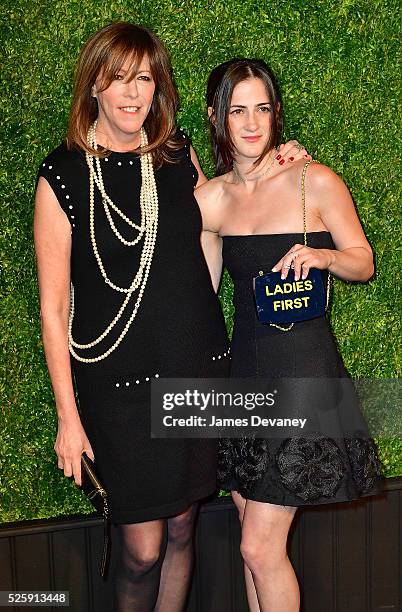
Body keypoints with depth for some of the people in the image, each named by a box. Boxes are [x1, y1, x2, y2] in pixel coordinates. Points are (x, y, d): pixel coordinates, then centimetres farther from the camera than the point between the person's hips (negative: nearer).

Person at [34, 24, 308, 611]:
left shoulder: (179, 153, 3)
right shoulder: (63, 176, -9)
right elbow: (53, 308, -7)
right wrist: (68, 417, -7)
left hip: (200, 368, 4)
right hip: (119, 384, -4)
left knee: (181, 527, 15)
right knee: (143, 548, 3)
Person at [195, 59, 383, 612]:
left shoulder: (315, 182, -9)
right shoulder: (210, 197, 5)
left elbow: (364, 263, -1)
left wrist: (322, 256, -18)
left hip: (303, 373, -5)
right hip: (243, 372, 5)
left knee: (261, 548, -3)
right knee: (255, 541, 14)